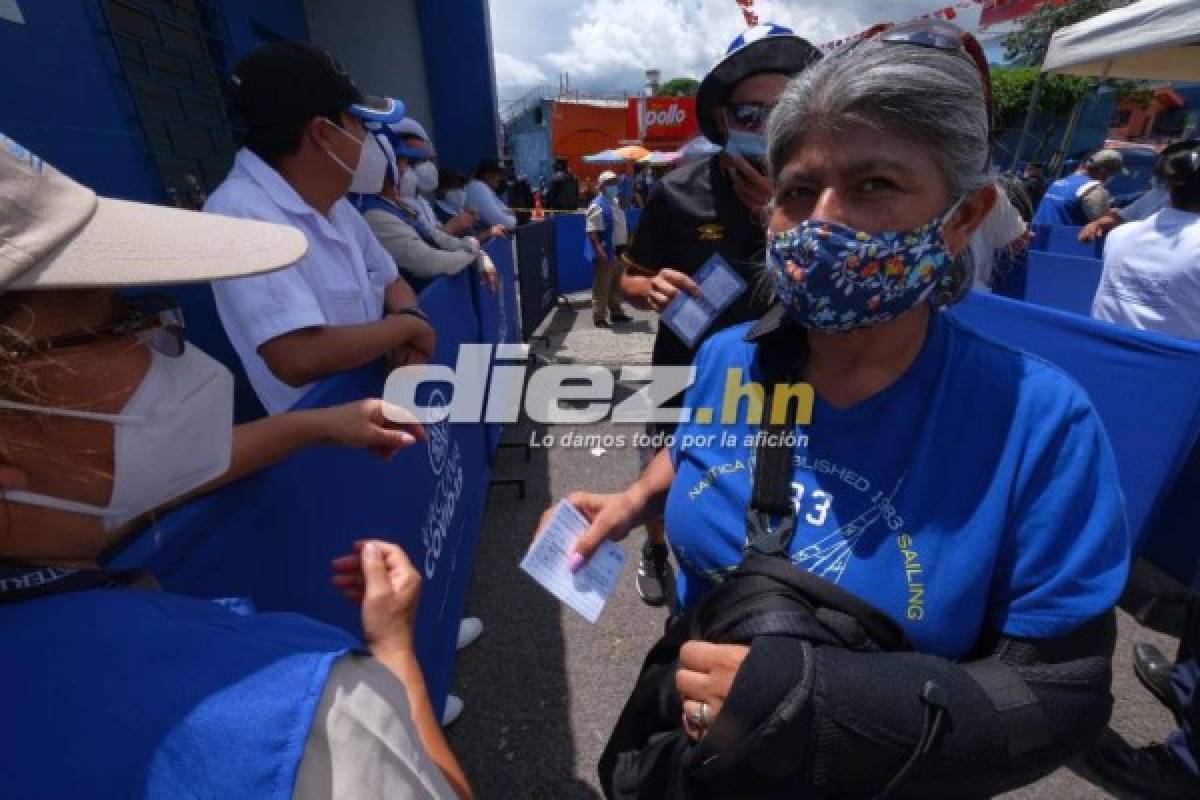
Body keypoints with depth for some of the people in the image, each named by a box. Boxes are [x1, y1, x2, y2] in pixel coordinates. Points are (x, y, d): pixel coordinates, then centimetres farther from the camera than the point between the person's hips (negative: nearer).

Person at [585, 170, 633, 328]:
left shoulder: (616, 203, 14)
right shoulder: (597, 206, -14)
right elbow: (592, 232, -21)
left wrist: (625, 244, 22)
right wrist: (600, 251, -28)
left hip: (618, 250, 9)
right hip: (605, 252, -9)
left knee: (617, 285, 18)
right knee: (601, 287, -4)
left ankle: (616, 312, 32)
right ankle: (599, 318, 3)